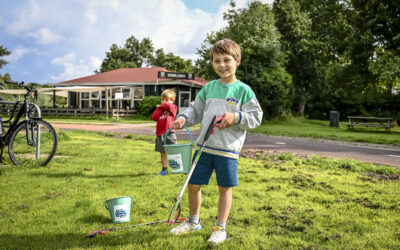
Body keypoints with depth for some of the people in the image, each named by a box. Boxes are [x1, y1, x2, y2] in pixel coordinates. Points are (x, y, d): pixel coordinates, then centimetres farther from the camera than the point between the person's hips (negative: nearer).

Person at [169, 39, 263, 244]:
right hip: (204, 145, 4)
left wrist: (235, 117, -18)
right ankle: (193, 221, 34)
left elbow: (256, 117, -4)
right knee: (193, 184, 11)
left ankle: (220, 228, 24)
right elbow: (196, 110, 16)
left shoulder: (243, 90, -3)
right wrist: (183, 118, -2)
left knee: (225, 188, 6)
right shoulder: (209, 87, 9)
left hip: (228, 148, -4)